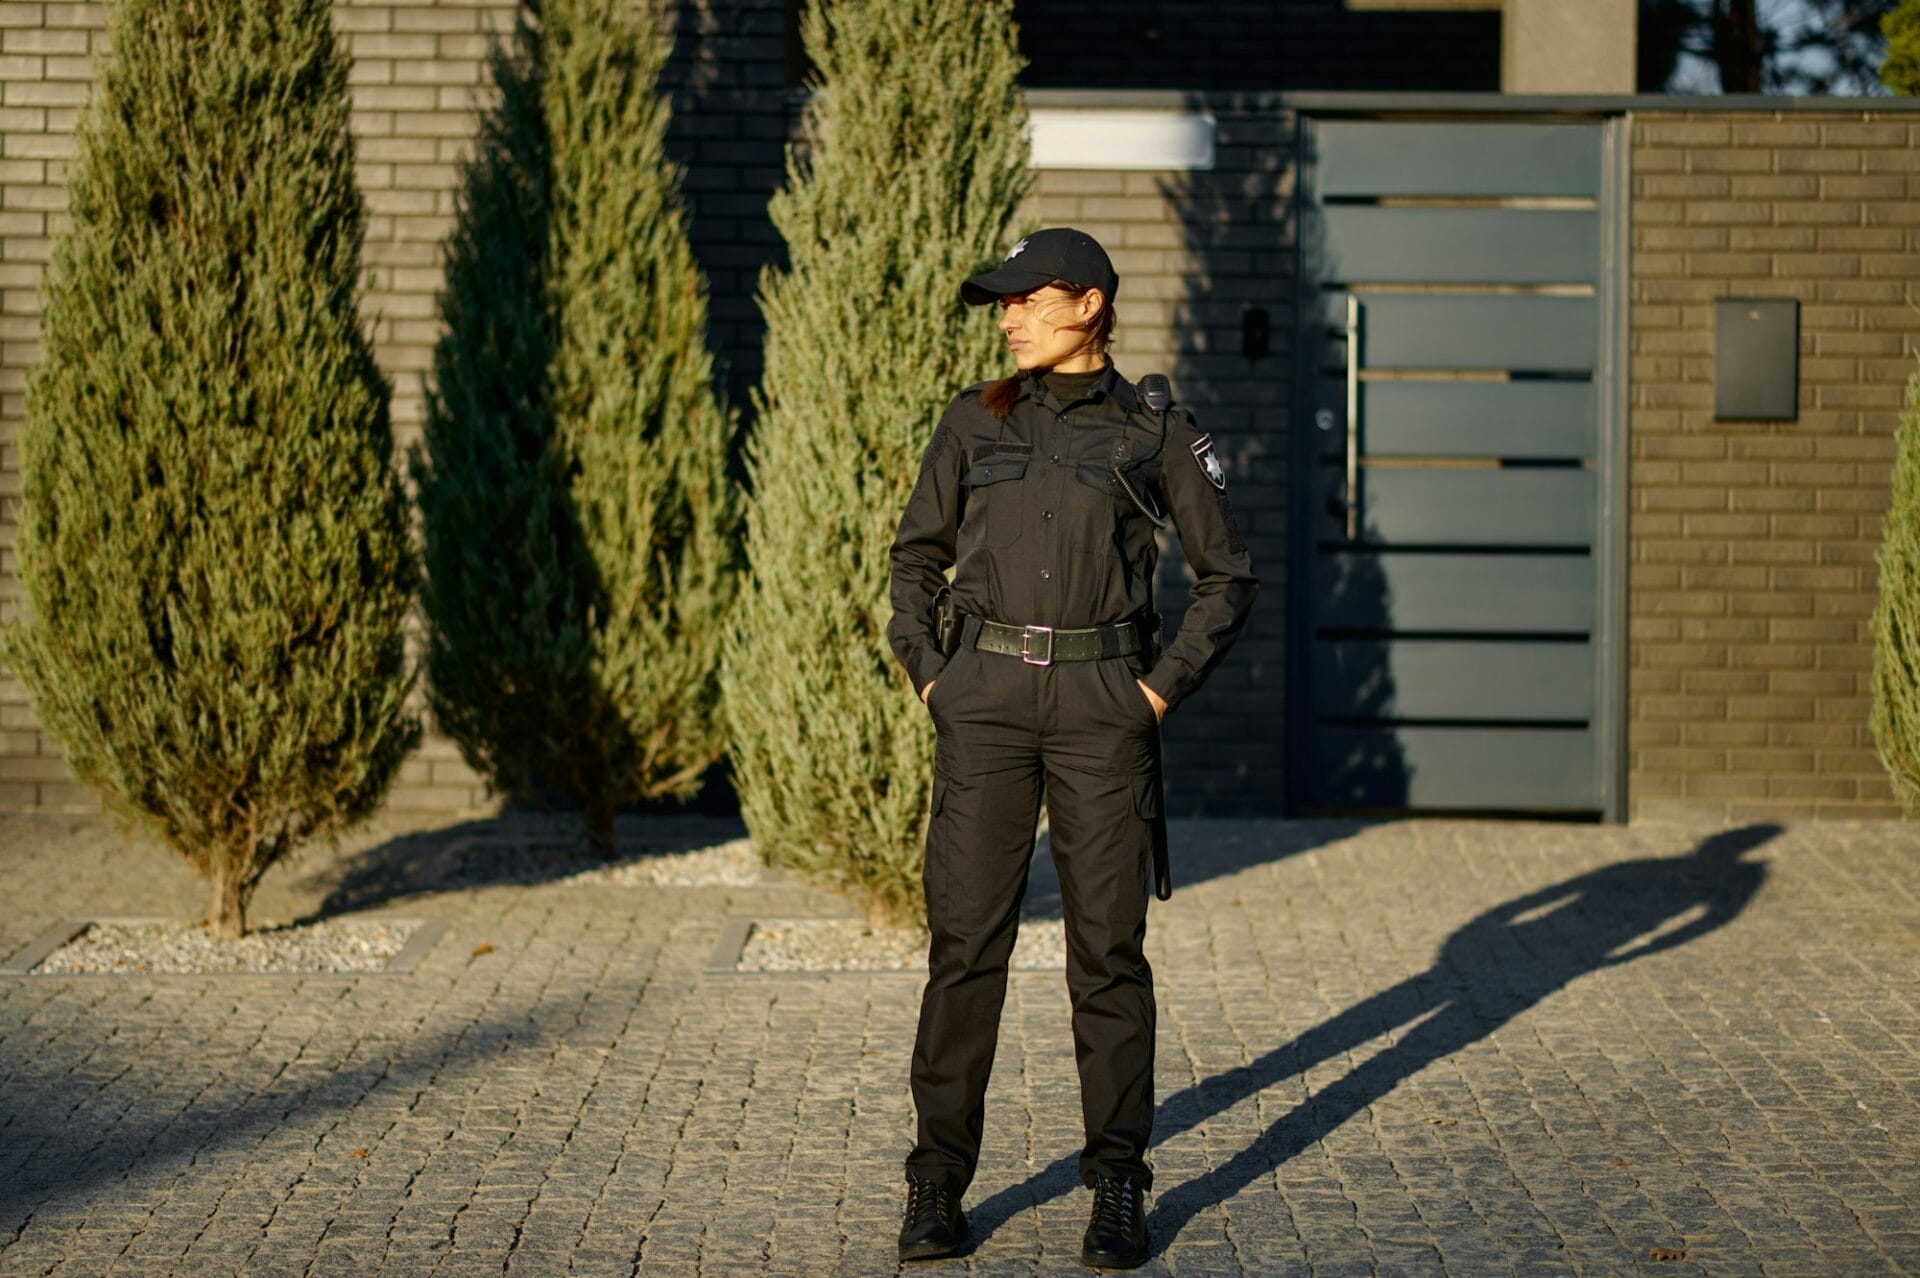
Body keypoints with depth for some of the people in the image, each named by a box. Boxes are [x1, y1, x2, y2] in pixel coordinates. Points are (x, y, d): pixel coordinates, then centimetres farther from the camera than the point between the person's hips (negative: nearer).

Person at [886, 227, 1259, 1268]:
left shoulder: (1153, 431, 4)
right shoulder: (976, 422, 9)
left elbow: (1227, 576, 7)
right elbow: (915, 556, 16)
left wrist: (1164, 687, -2)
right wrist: (930, 675, 4)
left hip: (1102, 704, -1)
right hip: (986, 700, 2)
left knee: (1107, 946, 1)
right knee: (966, 938, -1)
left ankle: (1118, 1189, 11)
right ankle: (939, 1180, 8)